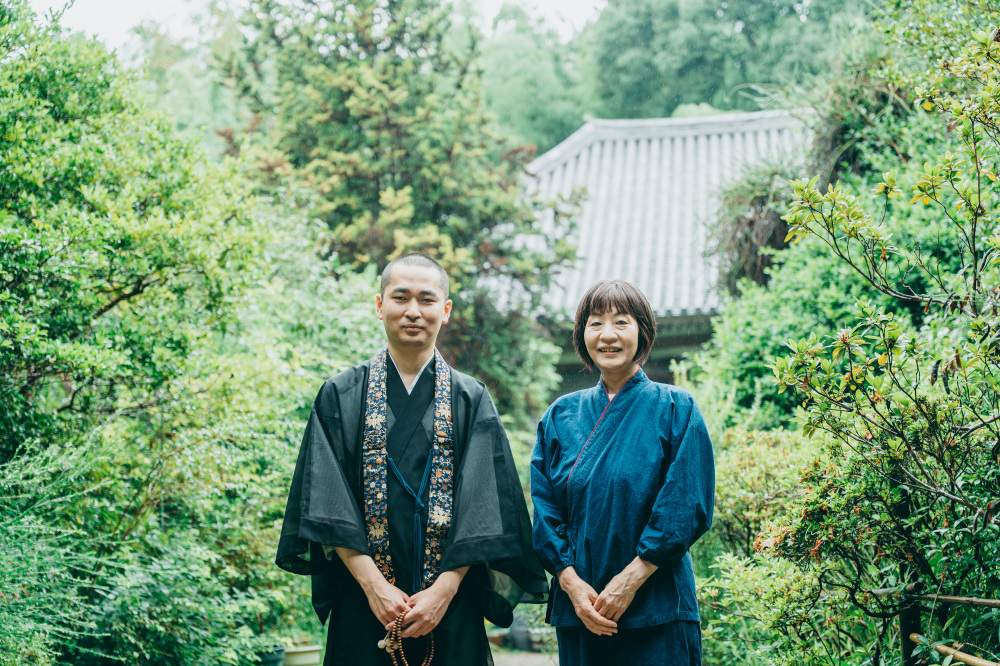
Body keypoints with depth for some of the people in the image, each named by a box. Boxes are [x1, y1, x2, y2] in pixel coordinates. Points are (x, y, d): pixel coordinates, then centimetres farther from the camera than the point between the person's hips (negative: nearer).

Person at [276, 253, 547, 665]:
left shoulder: (472, 401, 6)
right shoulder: (340, 396, 5)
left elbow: (480, 507, -2)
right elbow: (329, 504, -3)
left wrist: (445, 589, -13)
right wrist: (373, 584, -13)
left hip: (451, 609, 0)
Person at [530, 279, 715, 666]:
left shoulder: (675, 409, -1)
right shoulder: (560, 416, 8)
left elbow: (688, 508, -8)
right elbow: (545, 511, 5)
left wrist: (632, 579, -13)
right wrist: (571, 582, -9)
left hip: (656, 612, -3)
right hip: (578, 606, 3)